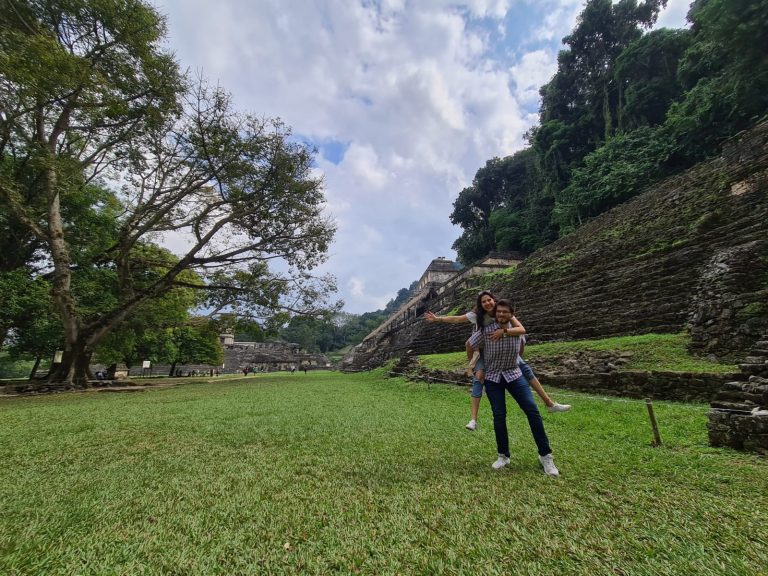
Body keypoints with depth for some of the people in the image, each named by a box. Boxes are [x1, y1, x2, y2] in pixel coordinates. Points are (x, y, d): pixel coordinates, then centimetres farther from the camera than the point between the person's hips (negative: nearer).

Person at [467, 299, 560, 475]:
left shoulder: (516, 329, -8)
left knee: (532, 410, -10)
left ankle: (545, 455, 3)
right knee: (499, 416, -2)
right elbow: (470, 345, -1)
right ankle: (503, 455, 16)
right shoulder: (486, 331, -16)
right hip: (493, 377, -1)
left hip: (514, 374, 2)